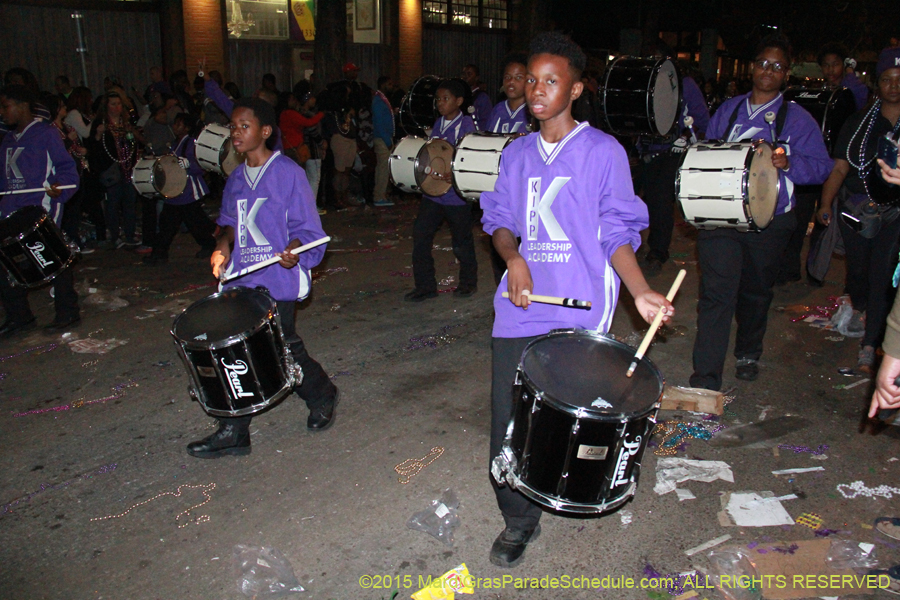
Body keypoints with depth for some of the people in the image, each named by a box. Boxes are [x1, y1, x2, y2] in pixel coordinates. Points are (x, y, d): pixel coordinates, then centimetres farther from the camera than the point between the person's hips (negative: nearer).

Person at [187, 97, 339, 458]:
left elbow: (305, 226, -8)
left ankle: (323, 397, 29)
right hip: (241, 278, 6)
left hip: (278, 280, -6)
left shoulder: (288, 174, -7)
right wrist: (223, 246, 5)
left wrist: (293, 251, -27)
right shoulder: (236, 178, 13)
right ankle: (233, 432, 12)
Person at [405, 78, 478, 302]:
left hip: (457, 194, -6)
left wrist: (450, 176, -31)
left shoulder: (466, 125, -8)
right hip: (432, 192, 6)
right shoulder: (438, 124, 13)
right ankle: (425, 286, 8)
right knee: (420, 235, -1)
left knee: (461, 242, 7)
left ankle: (468, 282, 29)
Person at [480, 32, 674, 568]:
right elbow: (499, 219, 13)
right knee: (508, 417, 2)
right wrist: (513, 256, -9)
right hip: (522, 304, 4)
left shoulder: (604, 152, -1)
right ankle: (519, 518, 21)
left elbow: (618, 232, -1)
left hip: (579, 309, -3)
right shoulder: (516, 154, 13)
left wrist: (641, 292, -15)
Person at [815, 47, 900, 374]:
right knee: (857, 268, 14)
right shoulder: (858, 123, 6)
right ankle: (859, 309, 46)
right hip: (855, 208, 2)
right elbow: (840, 166, 2)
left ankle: (870, 343, 1)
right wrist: (826, 204, -5)